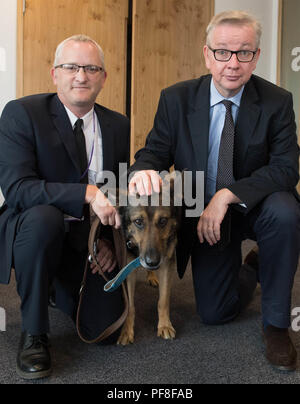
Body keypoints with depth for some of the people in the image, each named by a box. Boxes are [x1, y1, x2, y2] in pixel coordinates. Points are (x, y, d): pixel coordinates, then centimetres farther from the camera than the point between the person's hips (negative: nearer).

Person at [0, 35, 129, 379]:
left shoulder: (118, 126, 3)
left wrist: (109, 241, -5)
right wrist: (87, 193, -34)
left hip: (90, 240, 4)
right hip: (31, 231, -4)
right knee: (42, 216, -38)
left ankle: (62, 284, 27)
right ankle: (33, 333, -16)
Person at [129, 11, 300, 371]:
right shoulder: (176, 99, -9)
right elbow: (155, 151, -10)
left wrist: (228, 194, -35)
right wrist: (144, 170, -37)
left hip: (254, 207, -1)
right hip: (204, 214, 2)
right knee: (215, 313, 0)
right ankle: (251, 271, 36)